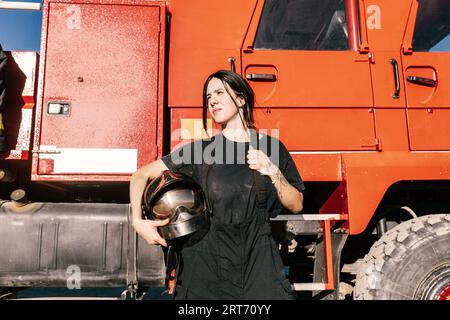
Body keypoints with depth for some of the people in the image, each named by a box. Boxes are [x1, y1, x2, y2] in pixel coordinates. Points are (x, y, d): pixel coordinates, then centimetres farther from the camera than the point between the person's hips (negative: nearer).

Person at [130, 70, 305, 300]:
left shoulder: (270, 147, 1)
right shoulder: (201, 150, -1)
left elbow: (296, 205, 2)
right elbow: (142, 175, 1)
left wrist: (273, 172, -13)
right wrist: (138, 221, -10)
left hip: (258, 257, 1)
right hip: (206, 259, 0)